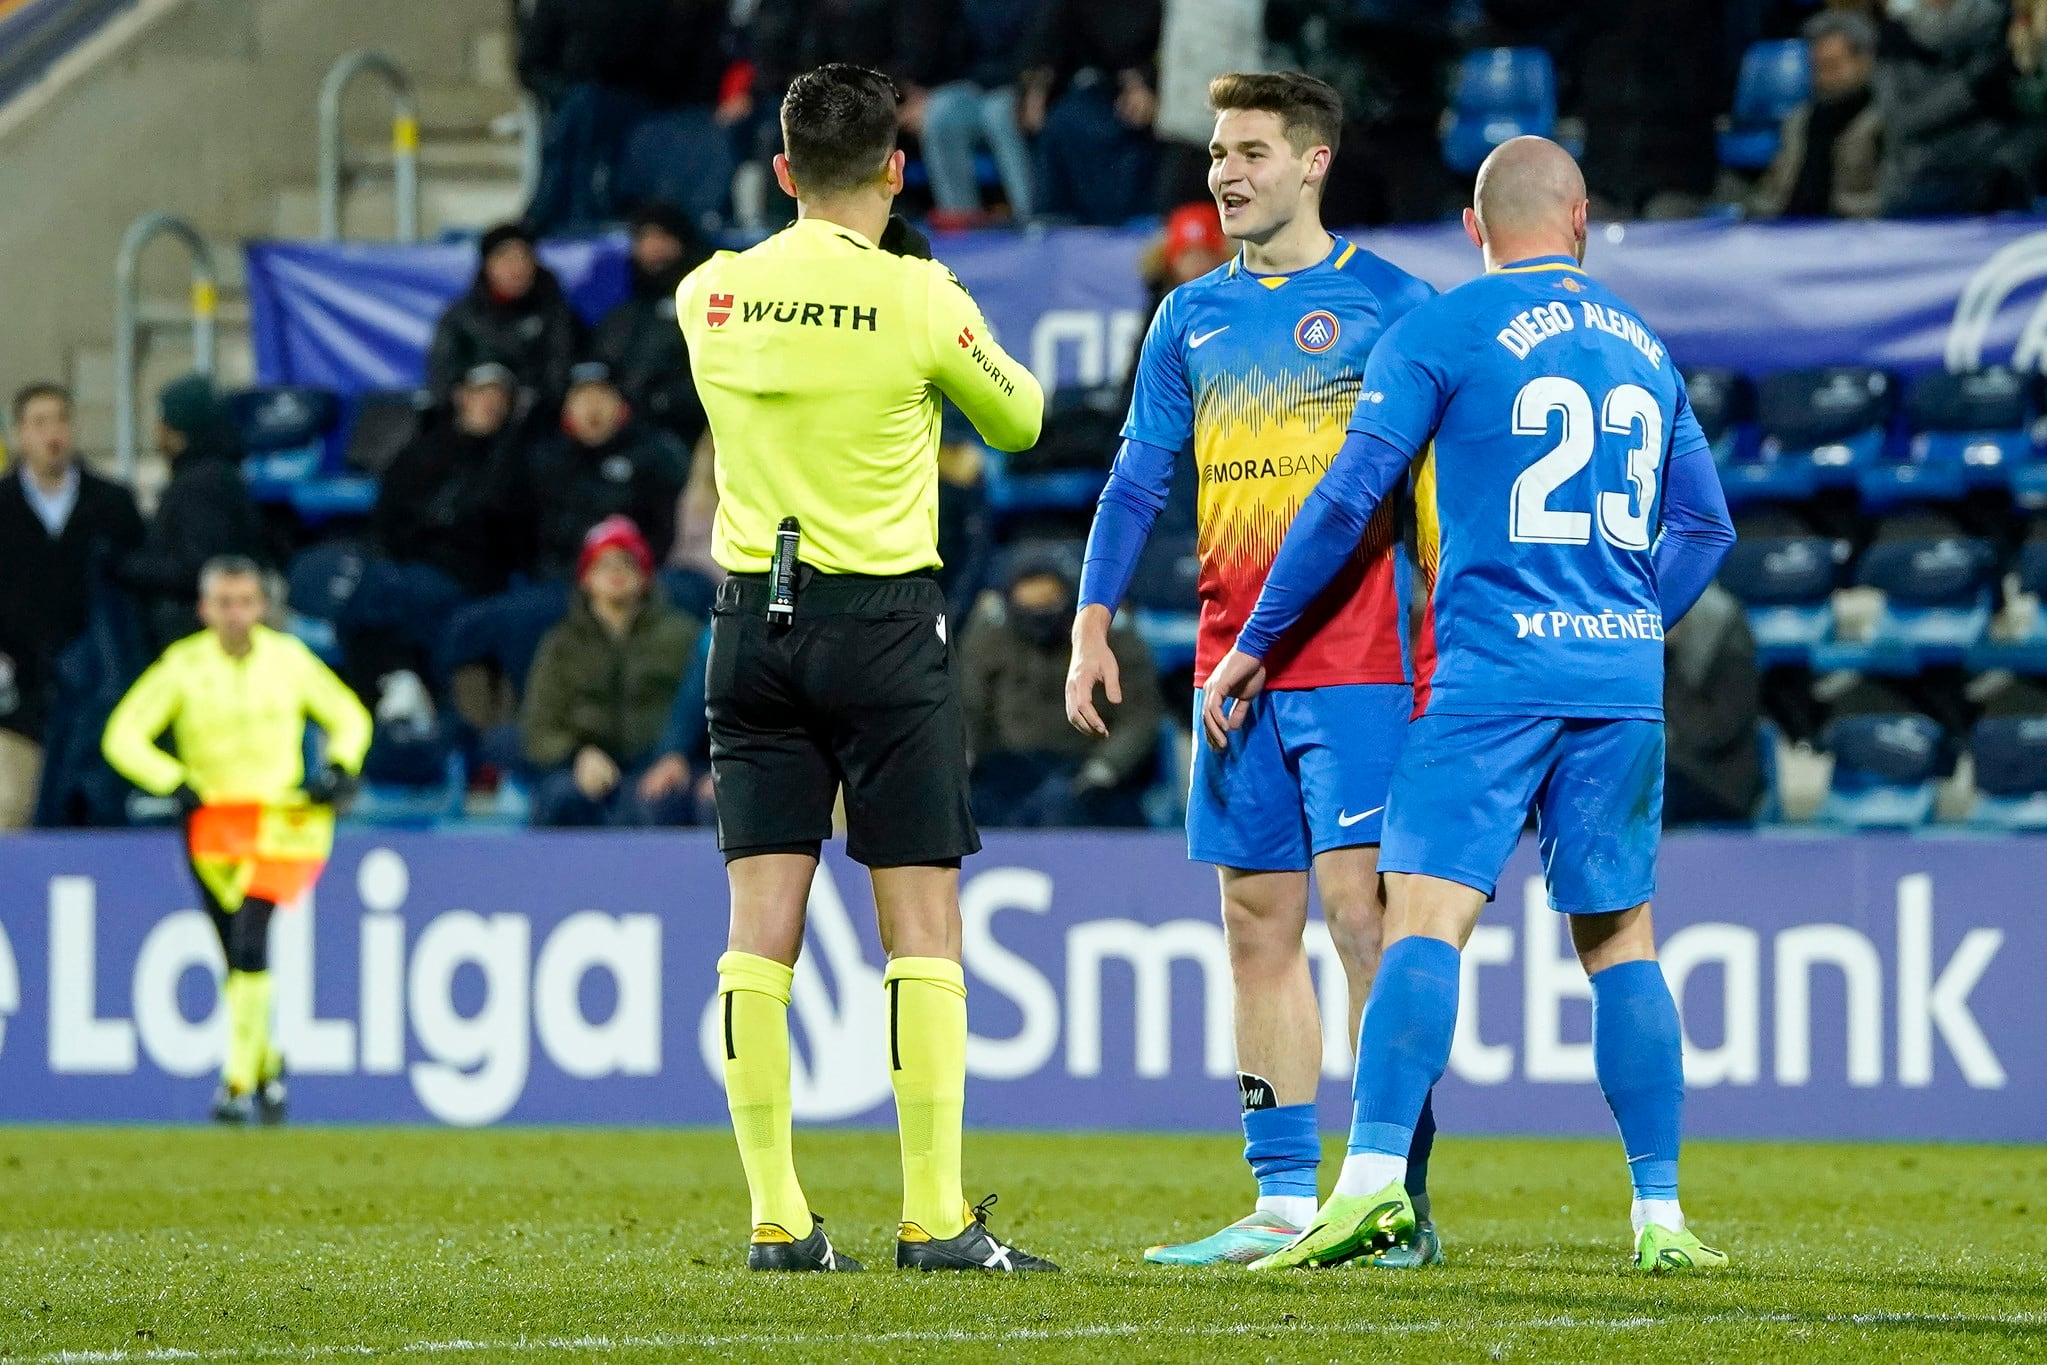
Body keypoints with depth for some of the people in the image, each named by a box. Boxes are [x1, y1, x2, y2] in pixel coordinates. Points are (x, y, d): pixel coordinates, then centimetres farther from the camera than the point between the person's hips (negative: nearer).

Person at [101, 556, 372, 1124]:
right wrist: (176, 783, -18)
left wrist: (337, 769, -4)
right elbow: (123, 737, -6)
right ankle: (269, 1062, 31)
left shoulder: (288, 659, 2)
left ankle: (239, 1080, -16)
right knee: (236, 958, 6)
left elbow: (349, 718, 15)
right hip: (213, 825, 1)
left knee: (250, 946, -18)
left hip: (283, 821, -1)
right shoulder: (182, 667, -4)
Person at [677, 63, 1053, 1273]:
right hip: (884, 619, -4)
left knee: (762, 923, 3)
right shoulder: (918, 300, -9)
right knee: (923, 921, 0)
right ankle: (936, 1218, -5)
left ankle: (777, 1220, 0)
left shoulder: (711, 297, 2)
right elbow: (1019, 422, 8)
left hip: (755, 618, 4)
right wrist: (968, 338, 27)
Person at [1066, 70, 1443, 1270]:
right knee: (1258, 928, 5)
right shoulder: (1193, 317, 14)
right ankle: (1284, 1203, 9)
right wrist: (1093, 622, 5)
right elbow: (1138, 481, 15)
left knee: (1362, 909, -11)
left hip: (1358, 666, -5)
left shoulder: (1387, 303, -1)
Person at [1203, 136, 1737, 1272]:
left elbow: (1349, 496, -4)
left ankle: (1373, 1176, -27)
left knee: (1425, 919, -12)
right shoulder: (1643, 348, 16)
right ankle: (1659, 1216, 9)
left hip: (1493, 675, -5)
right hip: (1623, 681, 5)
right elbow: (1706, 523, 22)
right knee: (1619, 938, 10)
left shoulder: (1443, 330, -1)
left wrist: (1253, 645, 4)